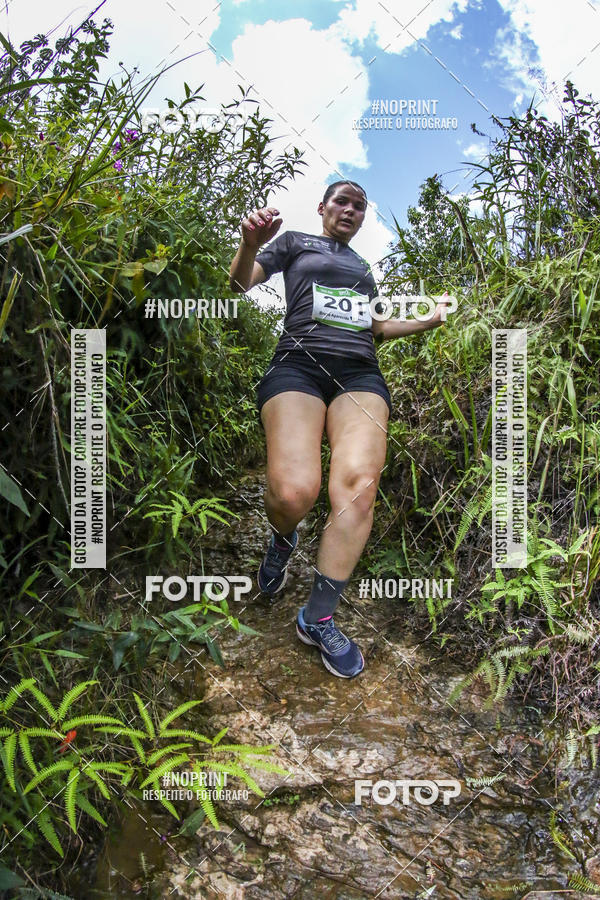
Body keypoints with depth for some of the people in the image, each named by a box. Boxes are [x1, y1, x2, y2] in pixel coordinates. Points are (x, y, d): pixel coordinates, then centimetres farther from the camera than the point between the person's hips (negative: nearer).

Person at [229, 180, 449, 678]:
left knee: (359, 484, -26)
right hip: (299, 364, -4)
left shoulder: (363, 267, 36)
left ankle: (318, 618, -14)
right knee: (294, 491, -29)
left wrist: (428, 321, 32)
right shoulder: (295, 242, 22)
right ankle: (283, 539, 10)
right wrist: (251, 243, -9)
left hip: (359, 373, 4)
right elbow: (239, 284, 12)